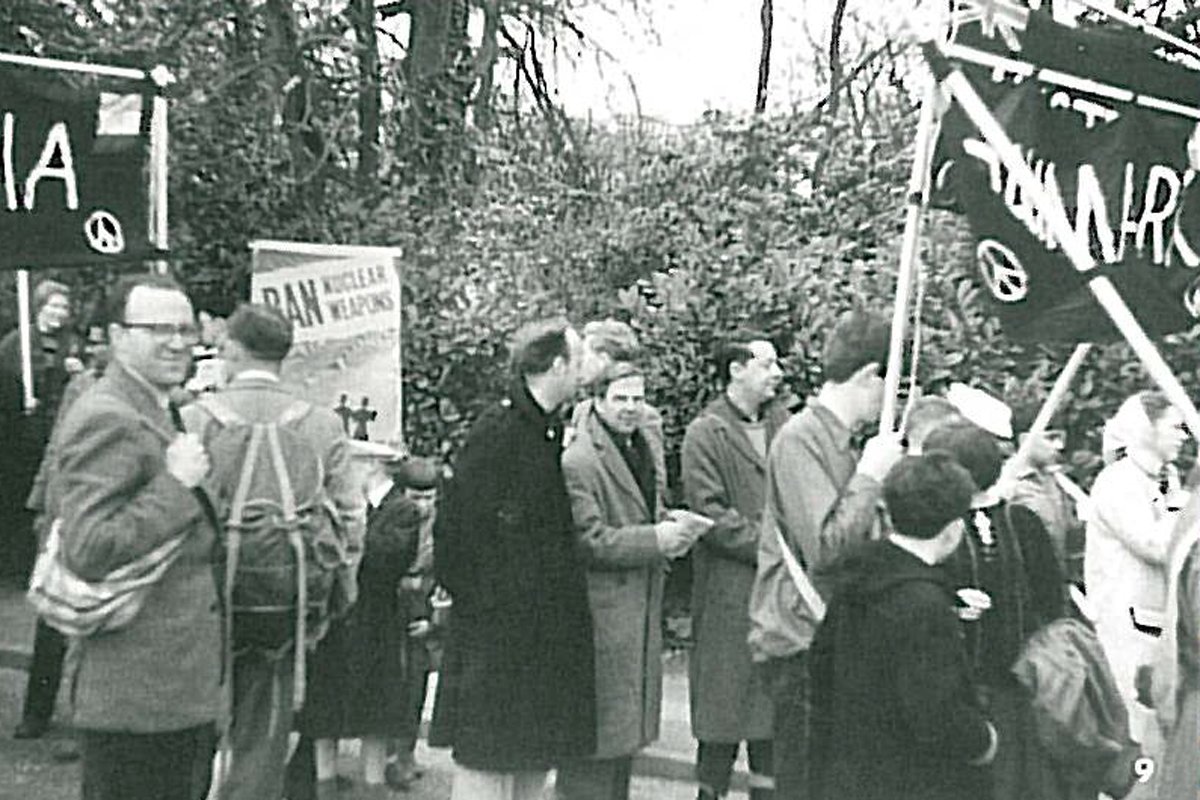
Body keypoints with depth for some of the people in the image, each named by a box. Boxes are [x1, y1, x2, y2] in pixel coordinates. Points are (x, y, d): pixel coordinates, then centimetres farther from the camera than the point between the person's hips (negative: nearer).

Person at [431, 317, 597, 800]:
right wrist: (477, 598, -14)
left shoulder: (551, 433, 11)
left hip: (547, 629, 8)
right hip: (498, 628, -8)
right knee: (488, 760, 1)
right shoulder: (497, 432, -15)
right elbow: (457, 526, -16)